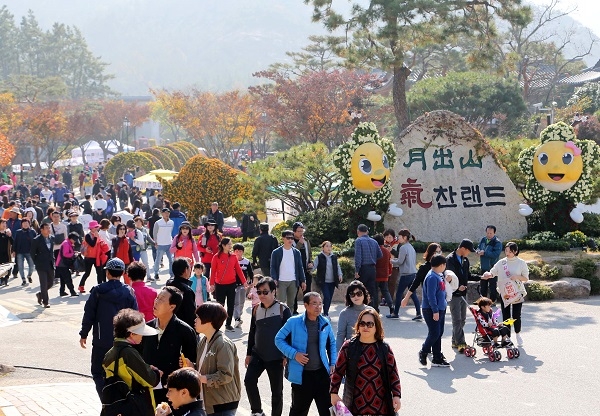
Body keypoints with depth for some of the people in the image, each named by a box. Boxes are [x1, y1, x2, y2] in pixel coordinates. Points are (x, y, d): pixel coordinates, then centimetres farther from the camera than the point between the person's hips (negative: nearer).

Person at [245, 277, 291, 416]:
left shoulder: (283, 310, -10)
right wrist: (249, 353, 13)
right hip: (258, 355, 4)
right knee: (249, 380, -9)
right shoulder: (256, 309, 4)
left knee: (276, 390, 4)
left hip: (276, 357, -4)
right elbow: (252, 332, 12)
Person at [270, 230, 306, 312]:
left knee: (291, 303, 10)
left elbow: (300, 267, 11)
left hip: (293, 282, 3)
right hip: (281, 282, -3)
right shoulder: (276, 252, -2)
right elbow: (273, 267, -2)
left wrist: (303, 281, 6)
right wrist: (274, 279, -15)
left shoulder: (297, 252, 8)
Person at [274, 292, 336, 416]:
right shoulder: (294, 322, -11)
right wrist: (294, 354, -15)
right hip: (301, 375, -3)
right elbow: (279, 339, -4)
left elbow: (332, 344, 16)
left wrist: (333, 363, 7)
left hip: (322, 373, 3)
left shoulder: (325, 323, 2)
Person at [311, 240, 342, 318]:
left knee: (330, 298, 7)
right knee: (327, 297, -13)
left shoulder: (334, 257, 6)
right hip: (324, 281, -4)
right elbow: (314, 266, -8)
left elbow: (338, 267, 14)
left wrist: (340, 275, 1)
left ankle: (326, 312, 19)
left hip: (332, 281, 4)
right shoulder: (319, 257, -5)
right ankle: (325, 314, -6)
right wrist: (310, 267, -29)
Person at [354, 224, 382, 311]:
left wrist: (357, 270, -14)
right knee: (372, 291, 9)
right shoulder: (374, 241, 11)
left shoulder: (359, 241, -6)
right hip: (372, 269, 5)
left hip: (363, 268, -5)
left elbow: (358, 256, -14)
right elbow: (380, 255, 12)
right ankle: (375, 310, 9)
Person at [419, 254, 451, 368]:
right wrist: (435, 311, -22)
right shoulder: (432, 277, -18)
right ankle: (423, 353, 13)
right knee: (434, 334, -7)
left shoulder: (439, 276, 12)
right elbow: (431, 296, -22)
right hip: (431, 310, -10)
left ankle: (437, 358, 14)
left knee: (439, 334, 10)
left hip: (440, 309, 10)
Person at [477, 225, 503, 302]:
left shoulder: (497, 242, -14)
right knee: (483, 286, 17)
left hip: (492, 268, -7)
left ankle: (493, 301, 10)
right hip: (483, 267, 7)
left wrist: (484, 253, -23)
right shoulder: (483, 240, 7)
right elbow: (478, 248, 16)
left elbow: (496, 254, -25)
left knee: (492, 286, 0)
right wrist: (478, 251, -9)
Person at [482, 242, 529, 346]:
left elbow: (526, 278, 0)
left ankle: (518, 334, 25)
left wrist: (517, 277, -18)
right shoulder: (501, 263, 2)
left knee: (516, 316, 0)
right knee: (506, 316, 4)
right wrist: (488, 274, -24)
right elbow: (492, 273, -1)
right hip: (504, 293, 2)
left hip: (517, 293, -2)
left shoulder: (521, 263, -3)